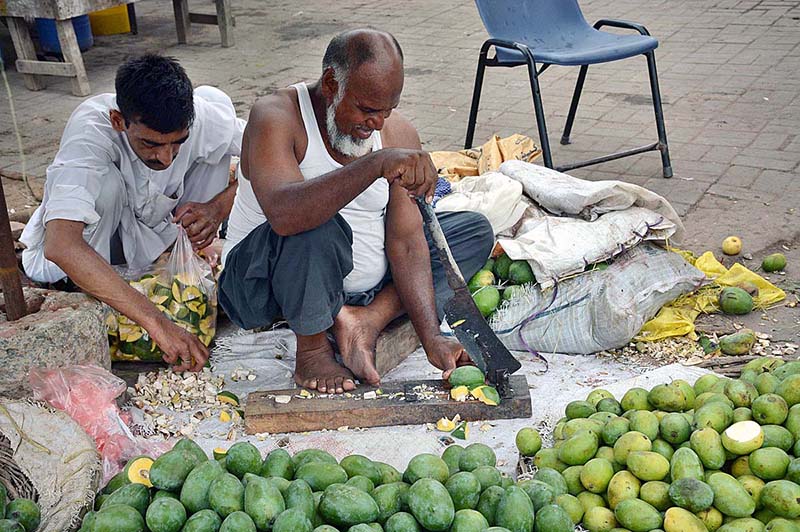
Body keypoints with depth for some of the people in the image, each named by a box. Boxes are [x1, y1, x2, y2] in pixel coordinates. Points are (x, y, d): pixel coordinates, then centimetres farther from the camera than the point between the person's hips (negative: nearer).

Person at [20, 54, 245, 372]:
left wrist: (218, 208, -29)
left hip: (152, 237, 4)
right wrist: (156, 322, -55)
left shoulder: (203, 117, -25)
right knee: (107, 182, -37)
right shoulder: (91, 129, -36)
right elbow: (60, 246, -49)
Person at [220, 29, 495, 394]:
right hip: (262, 290, -5)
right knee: (318, 226, -38)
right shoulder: (275, 117, -20)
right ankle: (311, 350, -13)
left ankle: (369, 320, -15)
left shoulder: (398, 134, -5)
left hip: (361, 287, 6)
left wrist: (431, 338, -21)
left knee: (475, 231, -1)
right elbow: (283, 214, -40)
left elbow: (406, 242, -10)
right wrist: (378, 164, -47)